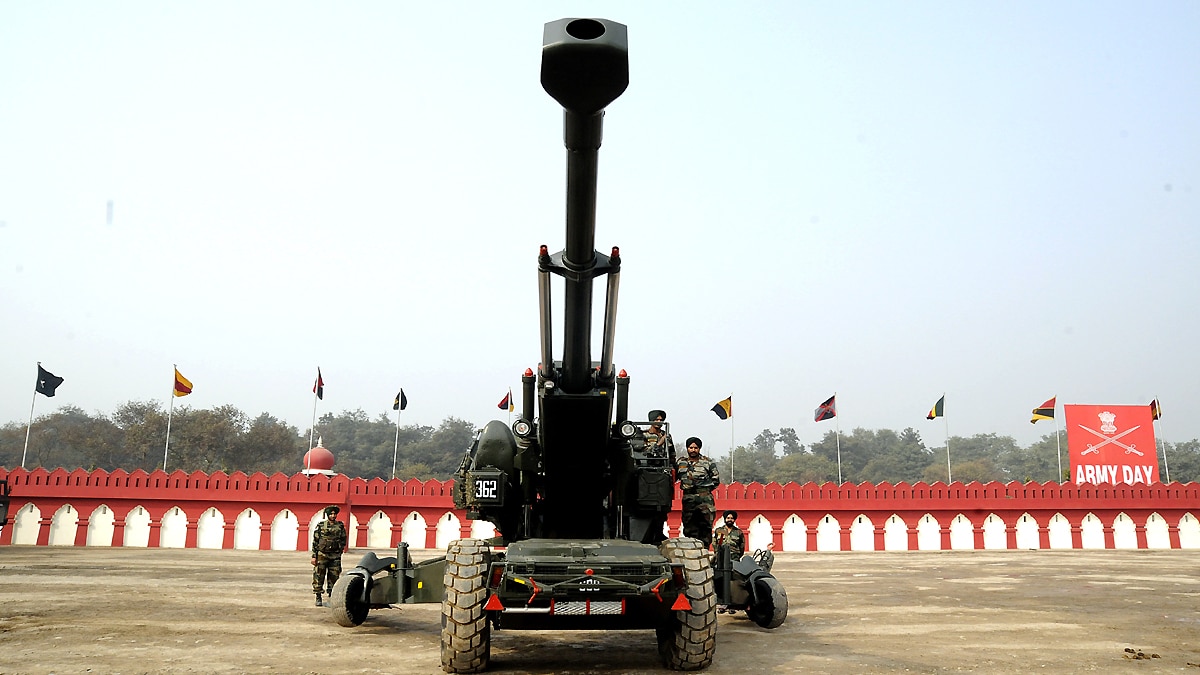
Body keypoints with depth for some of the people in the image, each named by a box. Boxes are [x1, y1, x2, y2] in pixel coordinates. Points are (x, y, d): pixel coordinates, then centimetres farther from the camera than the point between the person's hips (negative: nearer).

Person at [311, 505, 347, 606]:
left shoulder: (340, 526, 6)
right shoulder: (320, 526, 0)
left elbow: (343, 540, 16)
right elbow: (315, 541, 1)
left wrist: (340, 549, 3)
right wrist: (314, 556, -3)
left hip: (335, 556, 2)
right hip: (322, 555, -2)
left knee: (334, 577, 4)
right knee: (319, 576, -2)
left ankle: (332, 597, 13)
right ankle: (318, 597, 6)